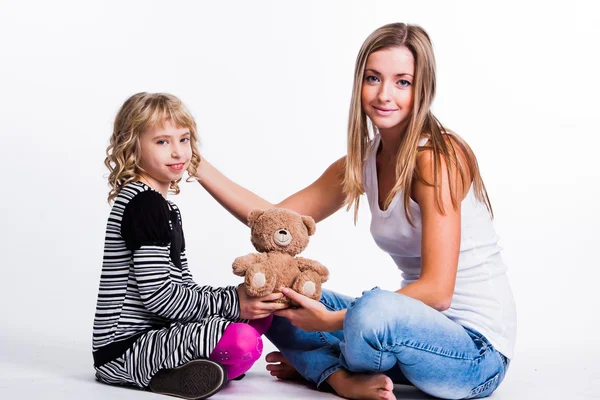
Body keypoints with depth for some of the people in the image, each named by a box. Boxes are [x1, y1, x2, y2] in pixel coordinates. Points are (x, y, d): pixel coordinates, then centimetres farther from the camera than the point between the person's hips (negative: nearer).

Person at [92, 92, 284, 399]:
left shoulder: (161, 204, 18)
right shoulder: (144, 203, -14)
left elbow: (181, 287, 16)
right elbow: (155, 294, -20)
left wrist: (237, 296, 2)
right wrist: (231, 302, -15)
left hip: (155, 333, 10)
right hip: (126, 348, -10)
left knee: (258, 315, 14)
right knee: (243, 342, -30)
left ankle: (180, 366, 1)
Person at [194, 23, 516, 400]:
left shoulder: (436, 157, -19)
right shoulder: (362, 163, 5)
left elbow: (437, 291, -24)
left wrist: (332, 321, -24)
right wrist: (196, 165, 2)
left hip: (477, 347, -8)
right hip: (423, 330, 8)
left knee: (374, 309, -37)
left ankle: (322, 364, -5)